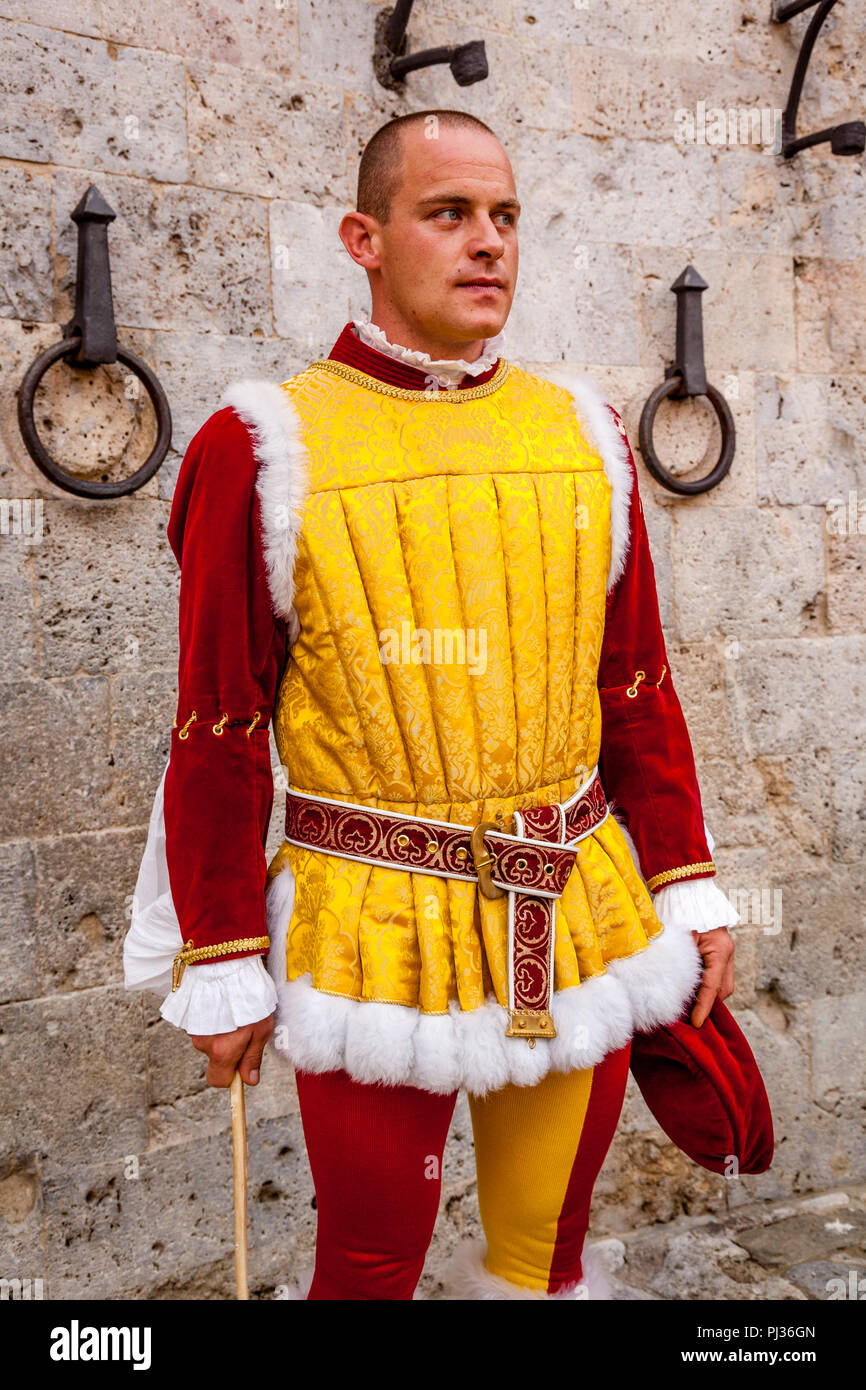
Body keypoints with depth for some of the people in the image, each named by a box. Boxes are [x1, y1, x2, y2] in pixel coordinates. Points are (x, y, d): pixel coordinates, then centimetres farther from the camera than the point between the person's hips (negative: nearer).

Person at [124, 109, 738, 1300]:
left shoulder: (584, 435, 3)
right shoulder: (262, 452, -9)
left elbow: (638, 689, 8)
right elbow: (218, 737, -7)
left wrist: (689, 889, 6)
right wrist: (222, 967, -5)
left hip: (582, 924, 4)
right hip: (375, 941, -3)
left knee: (552, 1240, 20)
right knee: (372, 1260, 14)